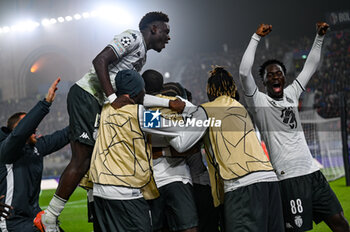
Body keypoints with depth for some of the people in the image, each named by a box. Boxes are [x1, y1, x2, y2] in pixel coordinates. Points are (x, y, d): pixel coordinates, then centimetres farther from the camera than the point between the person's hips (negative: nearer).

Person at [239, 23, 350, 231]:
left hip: (313, 172, 7)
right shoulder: (259, 101, -2)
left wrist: (320, 37, 18)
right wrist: (256, 38, -14)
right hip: (289, 177, -6)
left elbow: (310, 67, 24)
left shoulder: (291, 94, 15)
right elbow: (244, 72, -16)